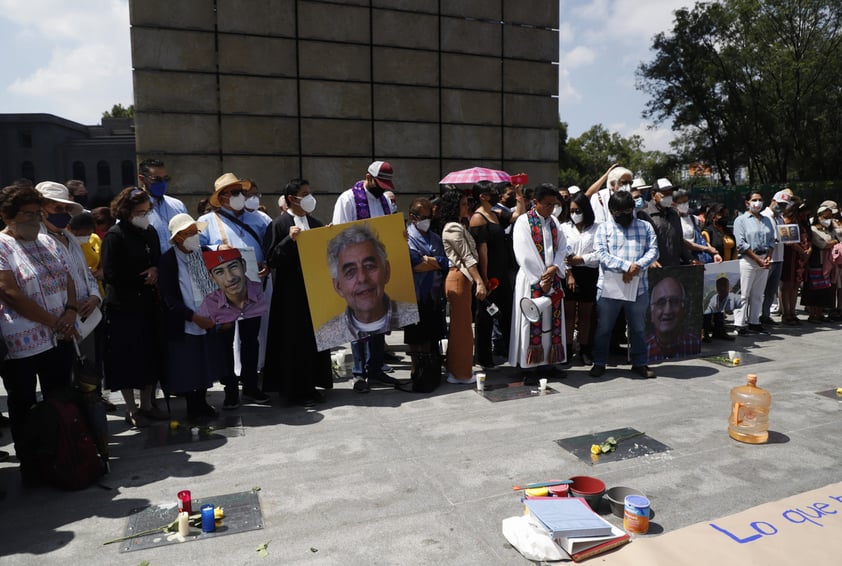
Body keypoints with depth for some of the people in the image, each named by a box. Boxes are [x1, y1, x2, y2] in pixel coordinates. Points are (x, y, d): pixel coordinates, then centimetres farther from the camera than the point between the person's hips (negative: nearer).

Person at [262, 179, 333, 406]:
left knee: (316, 337, 9)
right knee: (294, 340, 0)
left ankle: (310, 384, 22)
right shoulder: (279, 225, -6)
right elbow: (271, 260, -12)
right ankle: (294, 389, 12)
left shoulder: (316, 223, 13)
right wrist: (290, 239, -22)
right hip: (290, 292, -6)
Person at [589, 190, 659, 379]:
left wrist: (637, 266, -18)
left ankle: (639, 363, 27)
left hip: (638, 287, 2)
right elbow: (601, 254, -10)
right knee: (603, 328, 6)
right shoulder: (604, 228, 3)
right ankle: (599, 364, 18)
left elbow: (653, 250, 0)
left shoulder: (645, 227, 9)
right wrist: (627, 266, -19)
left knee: (638, 328, 13)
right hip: (609, 287, -2)